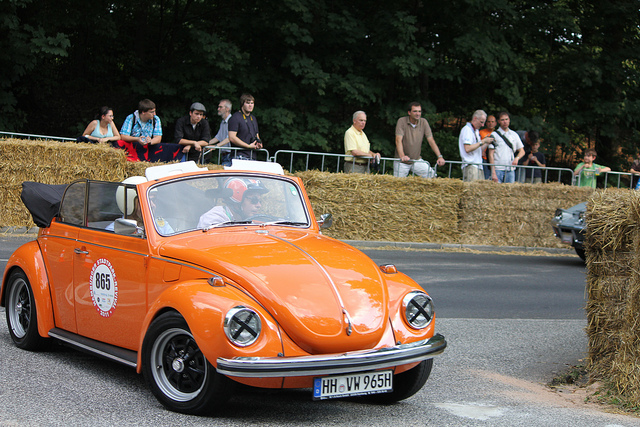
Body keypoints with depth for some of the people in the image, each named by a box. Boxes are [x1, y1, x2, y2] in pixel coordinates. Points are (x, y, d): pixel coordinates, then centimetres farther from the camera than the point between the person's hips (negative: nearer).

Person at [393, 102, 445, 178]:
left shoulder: (424, 122, -1)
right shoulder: (402, 121, -11)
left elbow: (431, 140, -3)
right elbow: (398, 140, -21)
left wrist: (440, 156, -14)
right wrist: (402, 156, -37)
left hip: (417, 160, 3)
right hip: (402, 162, -3)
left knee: (432, 175, -10)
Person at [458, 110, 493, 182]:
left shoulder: (476, 131, 22)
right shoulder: (467, 130, -7)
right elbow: (467, 149, -18)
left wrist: (487, 143, 8)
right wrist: (482, 141, -13)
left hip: (478, 166, 9)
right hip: (470, 166, -9)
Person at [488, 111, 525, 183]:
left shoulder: (514, 135, 14)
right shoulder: (494, 135, 2)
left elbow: (522, 151, 19)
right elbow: (491, 154, -2)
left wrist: (517, 158, -5)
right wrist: (493, 173, -10)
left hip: (510, 170, 3)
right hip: (498, 169, -3)